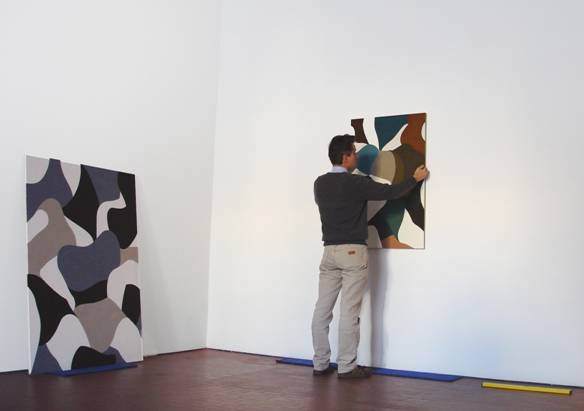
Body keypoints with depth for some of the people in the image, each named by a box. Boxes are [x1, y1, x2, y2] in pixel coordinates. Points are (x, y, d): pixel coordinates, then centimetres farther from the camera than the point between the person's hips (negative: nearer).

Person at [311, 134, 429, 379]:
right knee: (349, 312, -3)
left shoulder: (320, 184, 7)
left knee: (322, 310, 7)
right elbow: (392, 192, -4)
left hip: (329, 251, 6)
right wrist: (415, 179, 14)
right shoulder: (356, 183, -10)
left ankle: (320, 364, 12)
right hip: (352, 252, -6)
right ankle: (347, 366, 2)